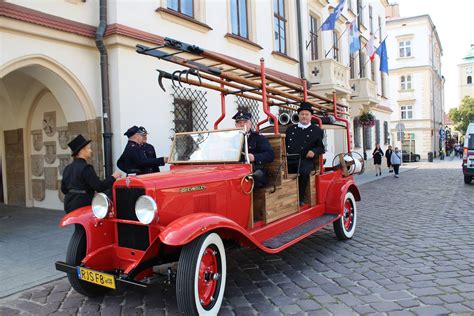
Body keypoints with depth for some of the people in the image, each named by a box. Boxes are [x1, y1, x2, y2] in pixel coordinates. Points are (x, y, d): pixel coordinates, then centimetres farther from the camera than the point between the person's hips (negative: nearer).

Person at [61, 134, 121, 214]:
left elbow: (64, 189, 16)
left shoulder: (68, 168, 10)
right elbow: (99, 187, -19)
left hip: (69, 205, 9)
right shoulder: (86, 168, -16)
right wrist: (113, 177, -7)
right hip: (82, 206, -9)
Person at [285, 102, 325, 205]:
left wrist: (314, 151, -11)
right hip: (289, 160, 3)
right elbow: (285, 144, 25)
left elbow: (322, 147, 10)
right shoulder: (290, 129, 25)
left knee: (303, 172, -36)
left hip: (305, 160, -3)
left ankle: (300, 198, -22)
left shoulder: (317, 131, 14)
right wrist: (284, 152, 4)